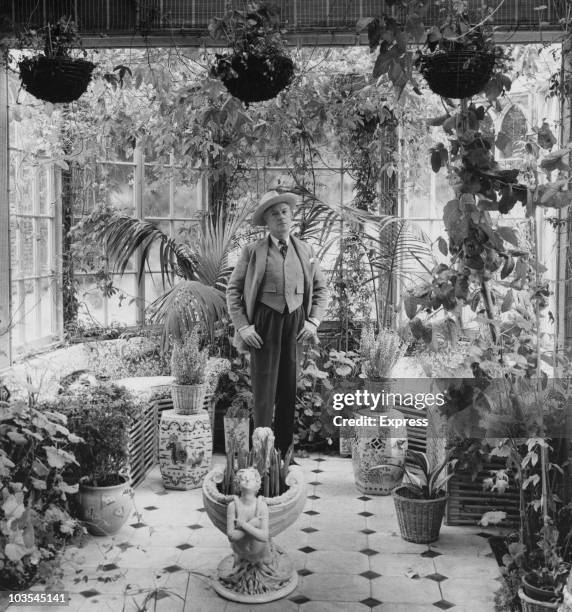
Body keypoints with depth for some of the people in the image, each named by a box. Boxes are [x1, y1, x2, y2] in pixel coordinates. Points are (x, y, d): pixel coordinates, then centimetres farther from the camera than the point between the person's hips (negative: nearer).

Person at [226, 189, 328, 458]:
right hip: (264, 325, -3)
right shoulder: (253, 251, 1)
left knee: (291, 390, 4)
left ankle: (286, 450, 14)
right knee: (264, 391, -3)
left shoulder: (305, 250, 10)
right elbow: (233, 290, 2)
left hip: (296, 324, 3)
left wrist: (314, 321, 2)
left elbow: (320, 288, 15)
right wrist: (242, 326, -8)